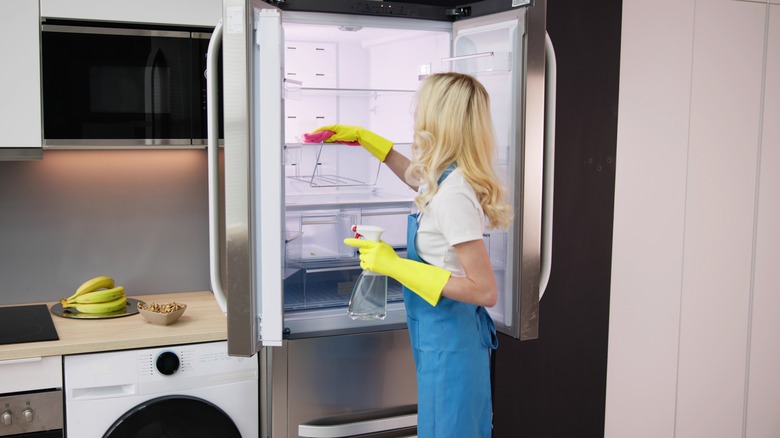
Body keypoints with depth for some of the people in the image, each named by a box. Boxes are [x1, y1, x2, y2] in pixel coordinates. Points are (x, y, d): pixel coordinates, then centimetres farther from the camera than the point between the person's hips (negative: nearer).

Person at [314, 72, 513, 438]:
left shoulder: (452, 194, -25)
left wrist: (396, 266, -22)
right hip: (452, 335, 9)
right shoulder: (448, 179, 2)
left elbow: (485, 291, -25)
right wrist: (364, 138, 27)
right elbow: (415, 177, 28)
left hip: (448, 341, -9)